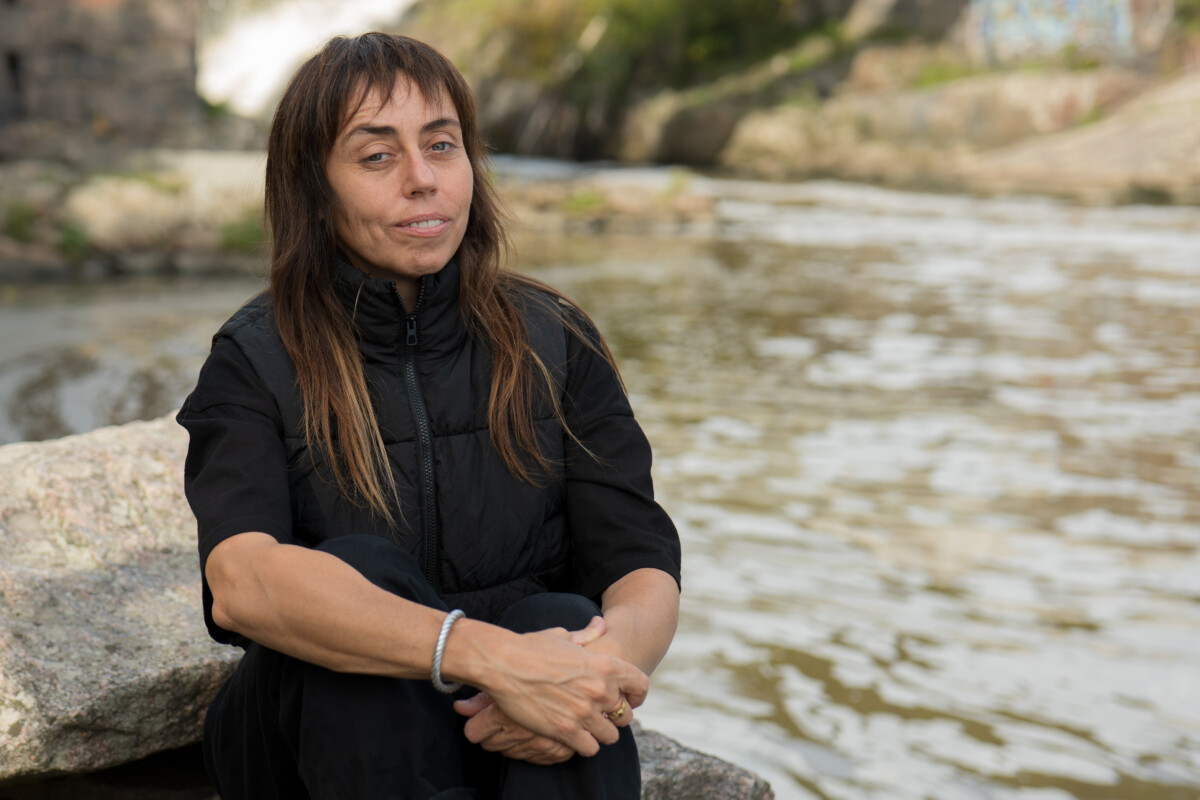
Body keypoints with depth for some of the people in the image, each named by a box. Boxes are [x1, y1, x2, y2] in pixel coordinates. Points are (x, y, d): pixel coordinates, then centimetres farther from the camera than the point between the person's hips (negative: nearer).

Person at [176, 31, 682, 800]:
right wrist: (488, 655, -39)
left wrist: (612, 661, -32)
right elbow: (240, 582, -26)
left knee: (563, 620, -30)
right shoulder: (254, 363, -6)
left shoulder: (555, 342, 1)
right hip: (325, 738, -1)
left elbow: (646, 574, -7)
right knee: (359, 570, -30)